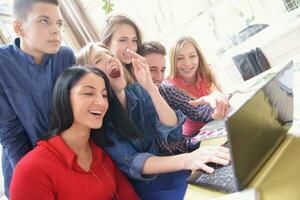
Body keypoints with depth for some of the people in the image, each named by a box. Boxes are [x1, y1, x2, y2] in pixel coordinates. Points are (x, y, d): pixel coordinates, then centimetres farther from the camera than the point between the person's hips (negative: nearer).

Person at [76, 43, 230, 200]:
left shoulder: (138, 91, -2)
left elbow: (173, 133, -11)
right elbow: (130, 162, -24)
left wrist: (150, 87, -24)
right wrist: (186, 160, -40)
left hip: (172, 174, 5)